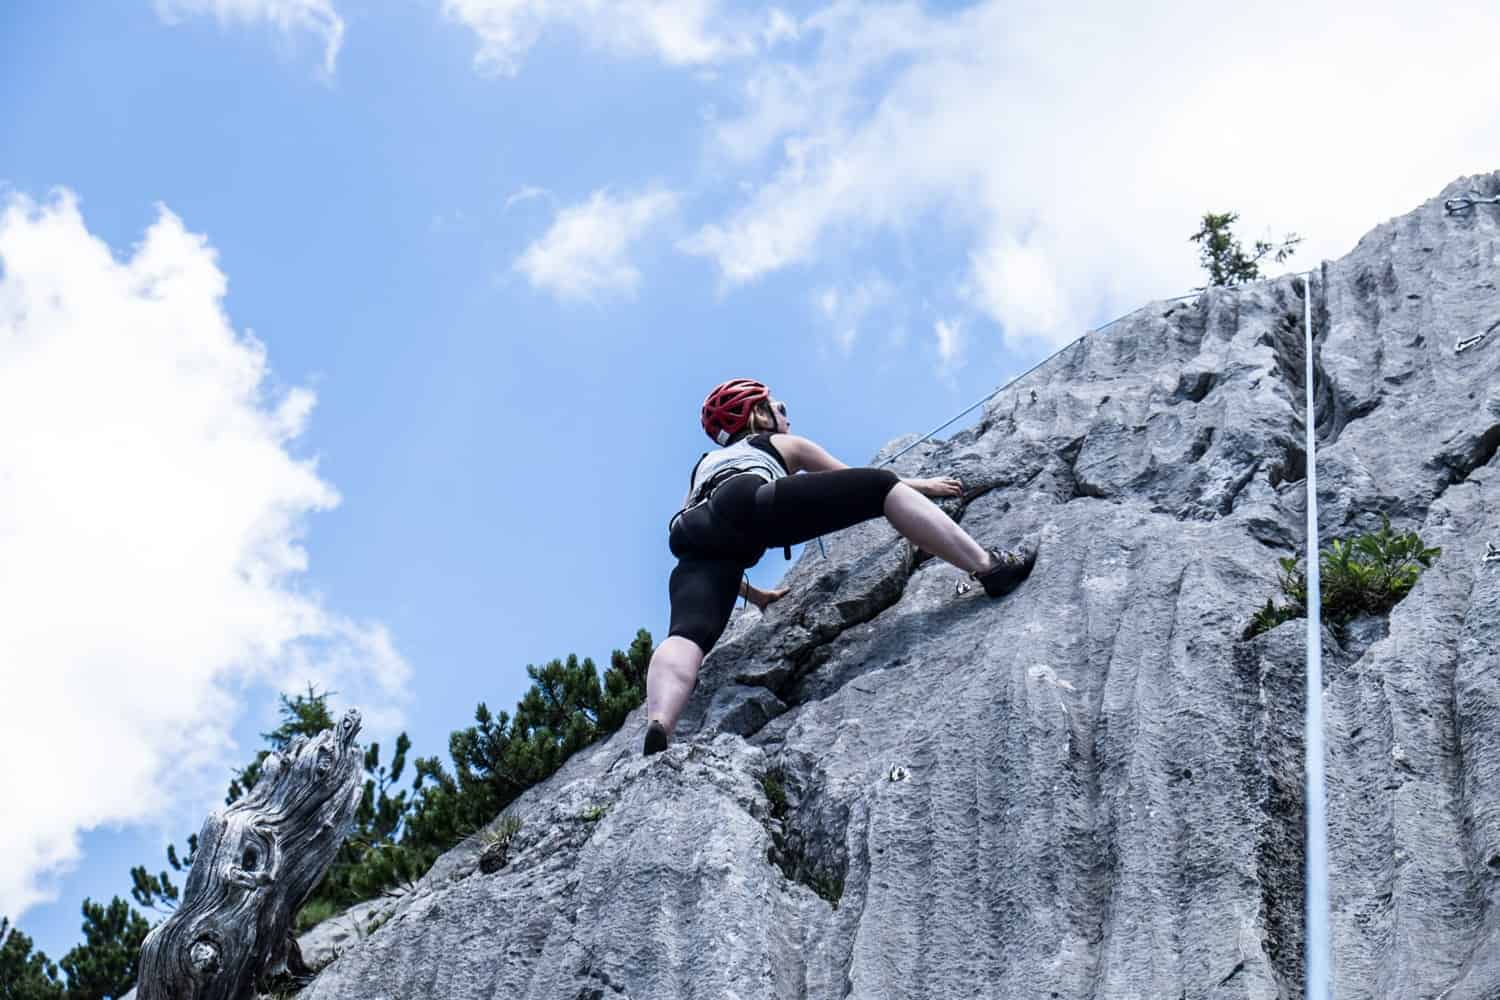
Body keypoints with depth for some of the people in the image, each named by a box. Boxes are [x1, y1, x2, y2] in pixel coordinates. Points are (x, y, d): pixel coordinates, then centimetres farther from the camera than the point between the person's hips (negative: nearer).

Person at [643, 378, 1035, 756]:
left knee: (689, 633, -22)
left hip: (697, 536, 4)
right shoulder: (784, 444, 37)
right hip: (749, 503, -4)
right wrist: (918, 485, 59)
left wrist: (752, 593, 52)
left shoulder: (705, 465, 48)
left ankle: (658, 728, -51)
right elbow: (858, 482, 46)